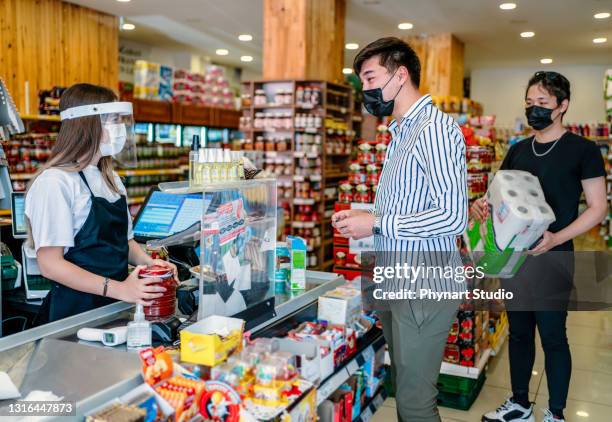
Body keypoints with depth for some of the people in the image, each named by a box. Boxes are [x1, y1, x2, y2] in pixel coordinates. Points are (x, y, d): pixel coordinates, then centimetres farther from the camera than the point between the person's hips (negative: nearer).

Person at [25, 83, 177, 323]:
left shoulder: (111, 179, 14)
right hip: (74, 311, -6)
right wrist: (118, 289, -23)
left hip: (115, 305, 6)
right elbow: (50, 264, -15)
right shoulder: (55, 182, -12)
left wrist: (149, 263, 2)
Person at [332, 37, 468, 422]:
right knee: (405, 387, 20)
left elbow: (453, 216, -24)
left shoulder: (434, 129, -16)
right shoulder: (402, 132, 16)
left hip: (424, 288, -10)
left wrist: (377, 225, -17)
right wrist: (361, 216, 8)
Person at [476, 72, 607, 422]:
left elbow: (598, 208, -9)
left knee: (552, 336, 4)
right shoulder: (518, 150, 10)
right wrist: (483, 205, -7)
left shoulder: (583, 150, -6)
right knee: (519, 332, 15)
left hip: (553, 260, -5)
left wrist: (556, 239, -22)